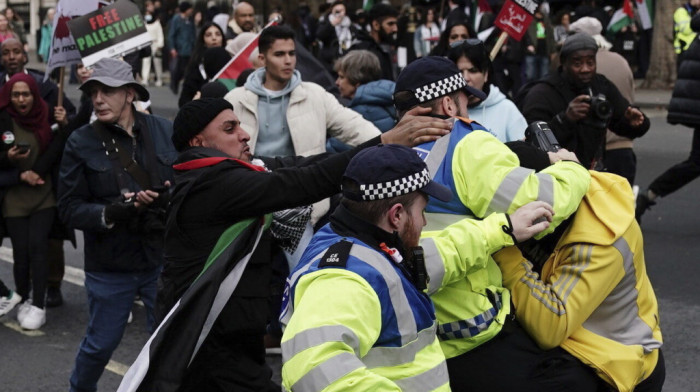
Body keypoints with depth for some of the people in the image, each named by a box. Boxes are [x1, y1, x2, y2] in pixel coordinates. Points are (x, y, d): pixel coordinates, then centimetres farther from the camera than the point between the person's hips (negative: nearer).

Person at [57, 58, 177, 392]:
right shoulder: (81, 143, -6)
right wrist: (110, 214, -24)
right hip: (110, 265, -1)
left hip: (162, 258, 1)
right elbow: (69, 208, -8)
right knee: (100, 343, 13)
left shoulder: (165, 131, -3)